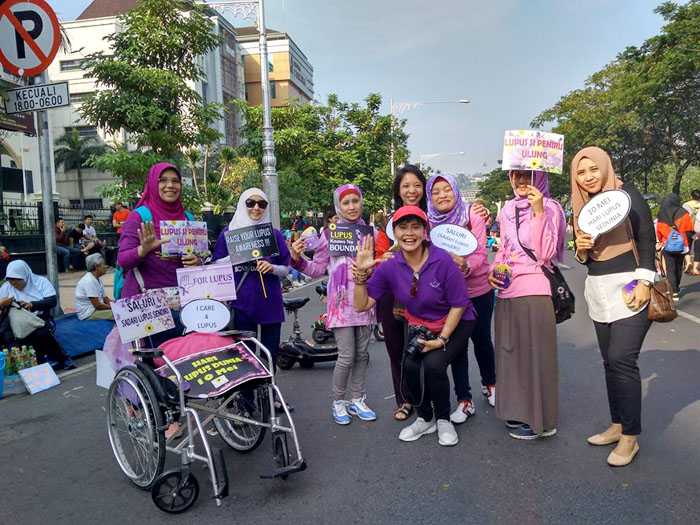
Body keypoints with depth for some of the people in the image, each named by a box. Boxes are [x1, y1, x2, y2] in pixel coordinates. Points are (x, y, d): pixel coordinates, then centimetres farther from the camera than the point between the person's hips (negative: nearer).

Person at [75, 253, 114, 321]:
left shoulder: (97, 279, 11)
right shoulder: (89, 281, -19)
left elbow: (104, 298, 16)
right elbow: (97, 305, -20)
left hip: (95, 309, 10)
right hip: (88, 314, -10)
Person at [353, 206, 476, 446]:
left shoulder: (443, 260, -23)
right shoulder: (389, 266, -13)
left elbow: (459, 304, -15)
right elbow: (362, 305, -12)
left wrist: (442, 339, -16)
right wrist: (361, 273, -25)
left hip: (455, 324, -3)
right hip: (419, 326, 3)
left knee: (433, 364, -25)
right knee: (410, 366, -21)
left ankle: (443, 420, 6)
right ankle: (425, 419, 9)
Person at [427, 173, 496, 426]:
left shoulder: (472, 216, -10)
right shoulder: (428, 222, -5)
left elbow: (480, 253, -17)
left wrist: (465, 265, -37)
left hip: (479, 290, -1)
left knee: (482, 339, 14)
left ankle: (489, 384, 41)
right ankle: (464, 400, 20)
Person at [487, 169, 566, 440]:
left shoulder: (549, 208, -5)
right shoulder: (508, 210, 11)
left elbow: (545, 254, -13)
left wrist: (539, 212, -19)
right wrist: (493, 270, 2)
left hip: (533, 290, -6)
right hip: (506, 290, 6)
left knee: (534, 352, 2)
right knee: (510, 350, 13)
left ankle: (538, 419, 18)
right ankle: (518, 410, 30)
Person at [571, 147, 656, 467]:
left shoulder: (626, 194, -5)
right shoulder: (581, 205, 13)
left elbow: (647, 238, -9)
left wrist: (644, 281, -17)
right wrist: (581, 248, -5)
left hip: (629, 286, -6)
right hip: (599, 290, 6)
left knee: (622, 359, -10)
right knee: (610, 361, 9)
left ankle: (630, 437, 2)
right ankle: (617, 425, 22)